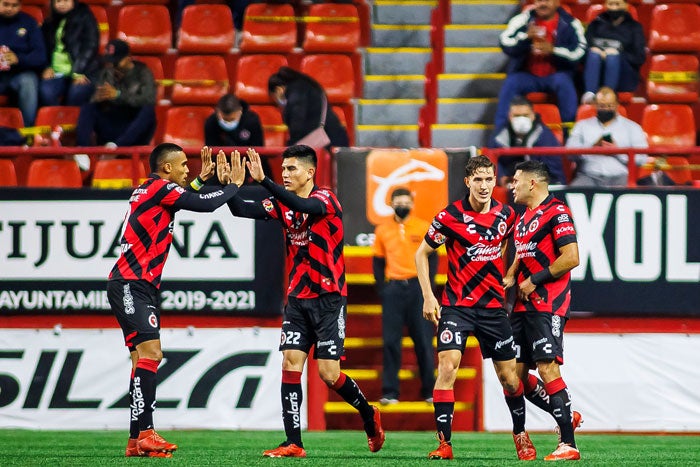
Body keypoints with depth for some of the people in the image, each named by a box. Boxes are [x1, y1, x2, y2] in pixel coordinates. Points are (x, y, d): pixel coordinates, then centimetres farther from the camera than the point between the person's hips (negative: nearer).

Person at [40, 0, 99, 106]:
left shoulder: (85, 18, 6)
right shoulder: (49, 24, 19)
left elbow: (90, 46, -3)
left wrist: (78, 72, -14)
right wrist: (47, 68, 0)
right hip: (56, 72, 3)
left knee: (76, 92, -35)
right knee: (45, 92, -30)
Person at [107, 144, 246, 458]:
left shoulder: (148, 190, 18)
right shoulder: (160, 187, -9)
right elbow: (206, 205, -13)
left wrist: (202, 178, 31)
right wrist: (234, 184, 2)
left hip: (141, 286, 10)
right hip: (131, 285, -10)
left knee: (147, 356, 9)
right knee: (149, 352, -18)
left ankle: (136, 440, 7)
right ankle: (145, 434, -25)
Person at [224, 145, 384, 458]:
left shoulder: (325, 199, -12)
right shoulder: (283, 204, 6)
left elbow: (304, 206, -34)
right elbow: (242, 210, -1)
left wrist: (263, 180, -42)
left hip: (329, 298, -6)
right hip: (298, 299, 6)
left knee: (328, 373, -6)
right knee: (290, 364, -7)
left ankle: (369, 415, 22)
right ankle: (293, 444, -6)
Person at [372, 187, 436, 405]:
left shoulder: (424, 228, 3)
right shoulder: (382, 230, 8)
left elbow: (432, 258, 6)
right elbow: (378, 262, 13)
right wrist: (381, 288, 2)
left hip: (417, 288, -1)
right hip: (393, 289, 1)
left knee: (424, 341, 0)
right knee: (390, 341, -2)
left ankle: (429, 390, 8)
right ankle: (390, 391, 1)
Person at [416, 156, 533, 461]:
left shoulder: (506, 215, 2)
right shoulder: (450, 216, -9)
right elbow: (422, 253, 1)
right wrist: (428, 297, -5)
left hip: (494, 306, 3)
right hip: (456, 306, -3)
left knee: (509, 378, 8)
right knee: (447, 367, -18)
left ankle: (521, 435, 30)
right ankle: (444, 443, -14)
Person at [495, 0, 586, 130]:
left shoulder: (570, 23, -1)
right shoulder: (523, 20, 1)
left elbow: (579, 52, -8)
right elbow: (506, 44, -8)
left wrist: (553, 50, -23)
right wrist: (526, 37, -27)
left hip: (556, 75, -1)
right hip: (528, 75, 1)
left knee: (563, 82, -32)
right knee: (510, 83, -27)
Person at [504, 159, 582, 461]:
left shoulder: (556, 213, -10)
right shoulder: (523, 218, 19)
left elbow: (571, 257, -18)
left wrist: (534, 281, -14)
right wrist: (509, 279, 11)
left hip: (547, 306, -10)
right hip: (522, 306, 10)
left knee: (547, 370, -16)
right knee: (514, 374, 6)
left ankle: (569, 445, -14)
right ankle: (566, 418, 21)